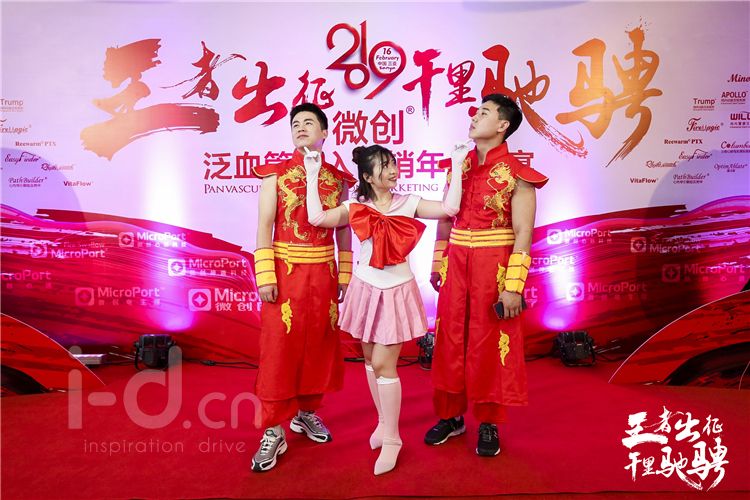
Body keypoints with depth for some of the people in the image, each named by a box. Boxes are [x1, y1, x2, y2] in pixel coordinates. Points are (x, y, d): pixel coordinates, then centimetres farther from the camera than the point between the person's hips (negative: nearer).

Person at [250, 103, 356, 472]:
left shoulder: (338, 179, 8)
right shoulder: (276, 174, 2)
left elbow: (343, 233, 9)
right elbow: (264, 227, -4)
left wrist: (345, 277, 4)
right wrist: (265, 276, -12)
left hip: (323, 273, 3)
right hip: (286, 272, -2)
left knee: (320, 344, 10)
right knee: (279, 347, -1)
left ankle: (307, 411, 28)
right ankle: (274, 430, 8)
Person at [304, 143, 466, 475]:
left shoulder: (408, 204, -2)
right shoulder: (355, 208, -1)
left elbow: (449, 208, -12)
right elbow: (317, 218, -14)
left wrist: (457, 165, -10)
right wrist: (312, 176, -9)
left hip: (397, 291, -2)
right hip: (366, 289, 3)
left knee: (383, 364, -4)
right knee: (371, 361, 13)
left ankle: (390, 438, 12)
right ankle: (383, 422, 33)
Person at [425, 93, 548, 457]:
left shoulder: (515, 174, -8)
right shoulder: (459, 165, 9)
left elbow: (523, 233, -12)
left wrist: (513, 286, -16)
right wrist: (438, 263, 13)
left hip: (493, 267, -5)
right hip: (456, 264, 5)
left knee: (489, 344, 6)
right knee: (451, 340, 10)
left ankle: (488, 424, 23)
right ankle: (450, 415, 27)